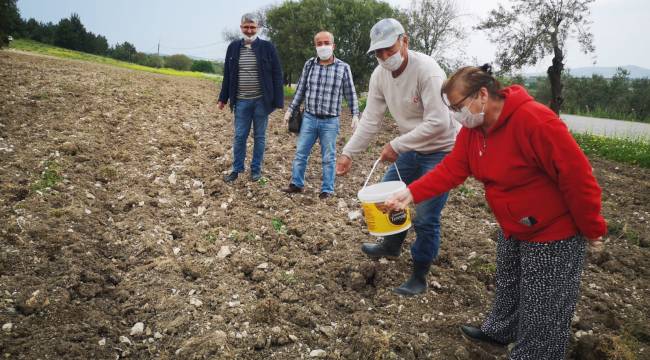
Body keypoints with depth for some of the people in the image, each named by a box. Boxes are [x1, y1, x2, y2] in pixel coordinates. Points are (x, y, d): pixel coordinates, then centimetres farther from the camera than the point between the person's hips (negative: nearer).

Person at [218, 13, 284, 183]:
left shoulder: (267, 47, -3)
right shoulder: (233, 47, 5)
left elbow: (277, 75, -4)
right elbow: (227, 75, 11)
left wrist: (278, 101, -9)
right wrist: (223, 98, 10)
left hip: (261, 101, -2)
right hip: (241, 101, 2)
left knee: (259, 137, 8)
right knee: (239, 136, 6)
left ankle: (256, 169, 21)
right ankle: (237, 169, 19)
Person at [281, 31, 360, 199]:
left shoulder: (343, 67, -3)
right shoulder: (309, 65, 3)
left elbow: (351, 93, 2)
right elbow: (300, 90, 10)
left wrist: (355, 114, -6)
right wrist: (290, 109, 9)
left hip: (330, 121, -2)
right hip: (309, 118, 3)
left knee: (328, 158, 7)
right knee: (300, 153, 9)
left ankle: (327, 189, 18)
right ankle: (296, 184, 24)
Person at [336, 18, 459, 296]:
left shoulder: (426, 70, -26)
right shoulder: (380, 75, -5)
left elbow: (437, 123, -31)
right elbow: (370, 120, -4)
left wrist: (396, 145, -29)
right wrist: (348, 153, -11)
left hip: (441, 151, -7)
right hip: (411, 148, 7)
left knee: (425, 218, -6)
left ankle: (419, 277, 14)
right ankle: (391, 246, 44)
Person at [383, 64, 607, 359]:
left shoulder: (534, 120, -31)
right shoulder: (472, 129, -5)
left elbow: (577, 176, -26)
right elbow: (450, 170, -9)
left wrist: (592, 229, -17)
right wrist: (411, 193, -21)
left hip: (554, 234, -8)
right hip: (512, 230, 8)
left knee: (543, 311, 5)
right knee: (507, 287, 28)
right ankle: (499, 331, 52)